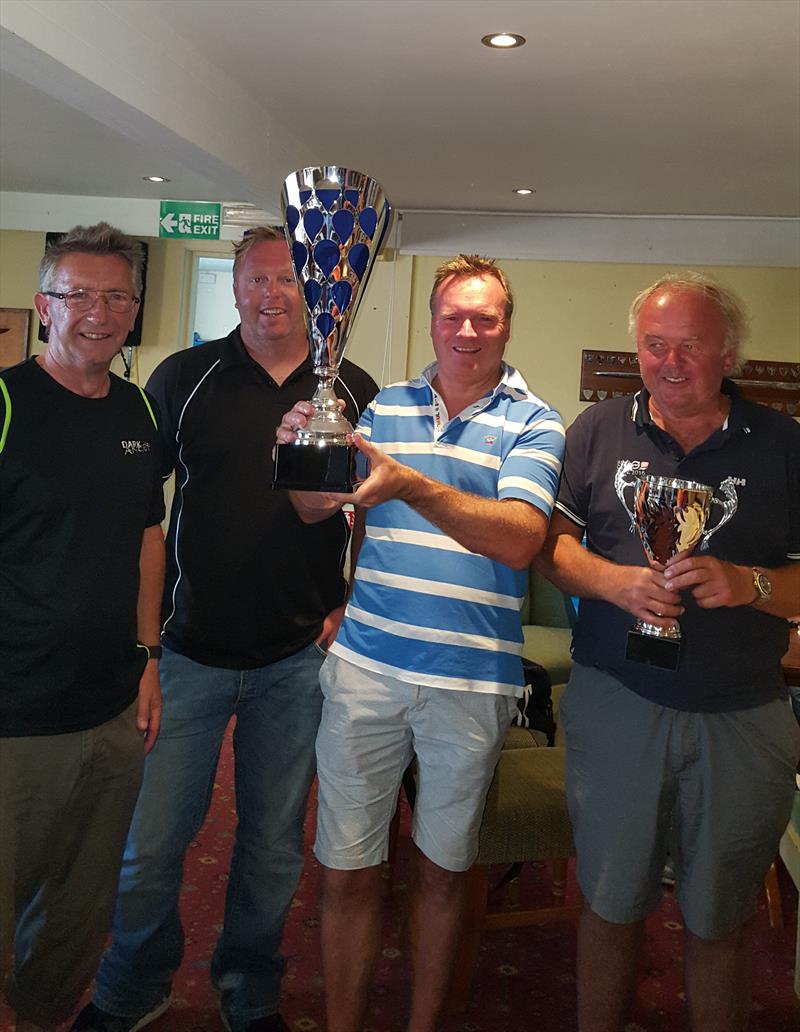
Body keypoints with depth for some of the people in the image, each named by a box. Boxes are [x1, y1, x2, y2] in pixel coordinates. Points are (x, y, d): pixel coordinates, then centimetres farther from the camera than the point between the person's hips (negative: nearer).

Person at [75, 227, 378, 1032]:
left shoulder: (355, 391, 4)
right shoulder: (184, 378, 1)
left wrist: (350, 607, 0)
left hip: (299, 658, 1)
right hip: (190, 648, 0)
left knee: (274, 841, 14)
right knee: (150, 839, 8)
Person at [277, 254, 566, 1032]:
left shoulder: (533, 424, -2)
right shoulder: (385, 407, 8)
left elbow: (520, 539, -18)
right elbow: (316, 506, 6)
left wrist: (410, 483, -32)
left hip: (470, 680, -1)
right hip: (366, 665, 2)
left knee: (442, 870, 16)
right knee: (345, 870, 9)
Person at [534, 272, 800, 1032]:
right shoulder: (598, 430, 4)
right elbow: (547, 542, 1)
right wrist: (612, 580, -16)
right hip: (615, 704, 0)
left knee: (719, 920, 16)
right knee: (611, 905, 14)